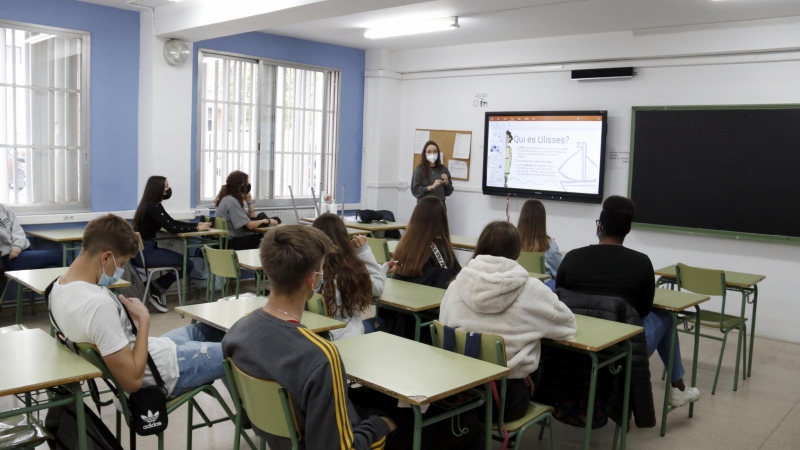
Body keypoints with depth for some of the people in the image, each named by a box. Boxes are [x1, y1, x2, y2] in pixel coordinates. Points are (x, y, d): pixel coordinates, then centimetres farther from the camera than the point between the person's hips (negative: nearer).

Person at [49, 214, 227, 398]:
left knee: (207, 329, 28)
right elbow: (132, 381, -31)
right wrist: (144, 319, -23)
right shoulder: (98, 304, -35)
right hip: (165, 371, -9)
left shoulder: (59, 286, -6)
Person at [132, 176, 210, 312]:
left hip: (146, 249, 10)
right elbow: (172, 228, -22)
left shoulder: (154, 205, 12)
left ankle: (156, 288, 12)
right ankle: (156, 290, 4)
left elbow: (172, 222, 16)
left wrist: (197, 224, 6)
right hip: (144, 253, -10)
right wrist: (197, 228, -13)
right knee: (188, 264, -12)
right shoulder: (152, 207, -18)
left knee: (186, 262, 6)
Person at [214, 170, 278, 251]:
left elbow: (252, 218, 13)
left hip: (232, 239, 9)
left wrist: (249, 202, 2)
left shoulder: (233, 199, 12)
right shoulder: (231, 201, -17)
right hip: (231, 242, -9)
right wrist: (266, 221, -6)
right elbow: (249, 225, -21)